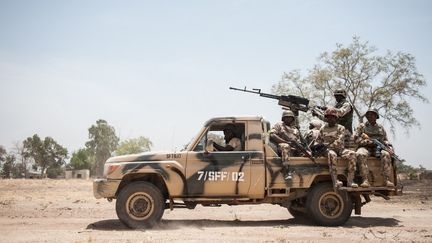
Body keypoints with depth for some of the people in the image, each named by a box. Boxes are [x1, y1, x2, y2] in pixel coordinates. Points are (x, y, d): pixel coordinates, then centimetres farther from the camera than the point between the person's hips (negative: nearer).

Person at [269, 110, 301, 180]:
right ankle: (287, 172, -50)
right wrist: (286, 142, -12)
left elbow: (298, 140, 23)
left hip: (294, 149, 6)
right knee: (285, 146, -40)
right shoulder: (279, 125, 13)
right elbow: (272, 135, -3)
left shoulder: (295, 129, 28)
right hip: (280, 147, -6)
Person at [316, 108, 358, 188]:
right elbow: (318, 141, 17)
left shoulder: (341, 128, 5)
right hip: (329, 150, -1)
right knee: (332, 155, -39)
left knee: (352, 154, -29)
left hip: (340, 149, 1)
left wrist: (328, 145, -17)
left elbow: (339, 141, -9)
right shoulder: (323, 129, 12)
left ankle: (350, 181, -29)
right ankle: (335, 181, -42)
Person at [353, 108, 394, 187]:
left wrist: (387, 143, 0)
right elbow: (356, 138, -1)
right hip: (365, 148, -2)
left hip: (378, 148, 3)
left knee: (386, 154, -31)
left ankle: (387, 180, -33)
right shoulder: (362, 126, 9)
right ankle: (365, 180, -42)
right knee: (361, 155, -38)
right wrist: (369, 142, -12)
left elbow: (385, 140, 24)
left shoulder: (381, 128, 20)